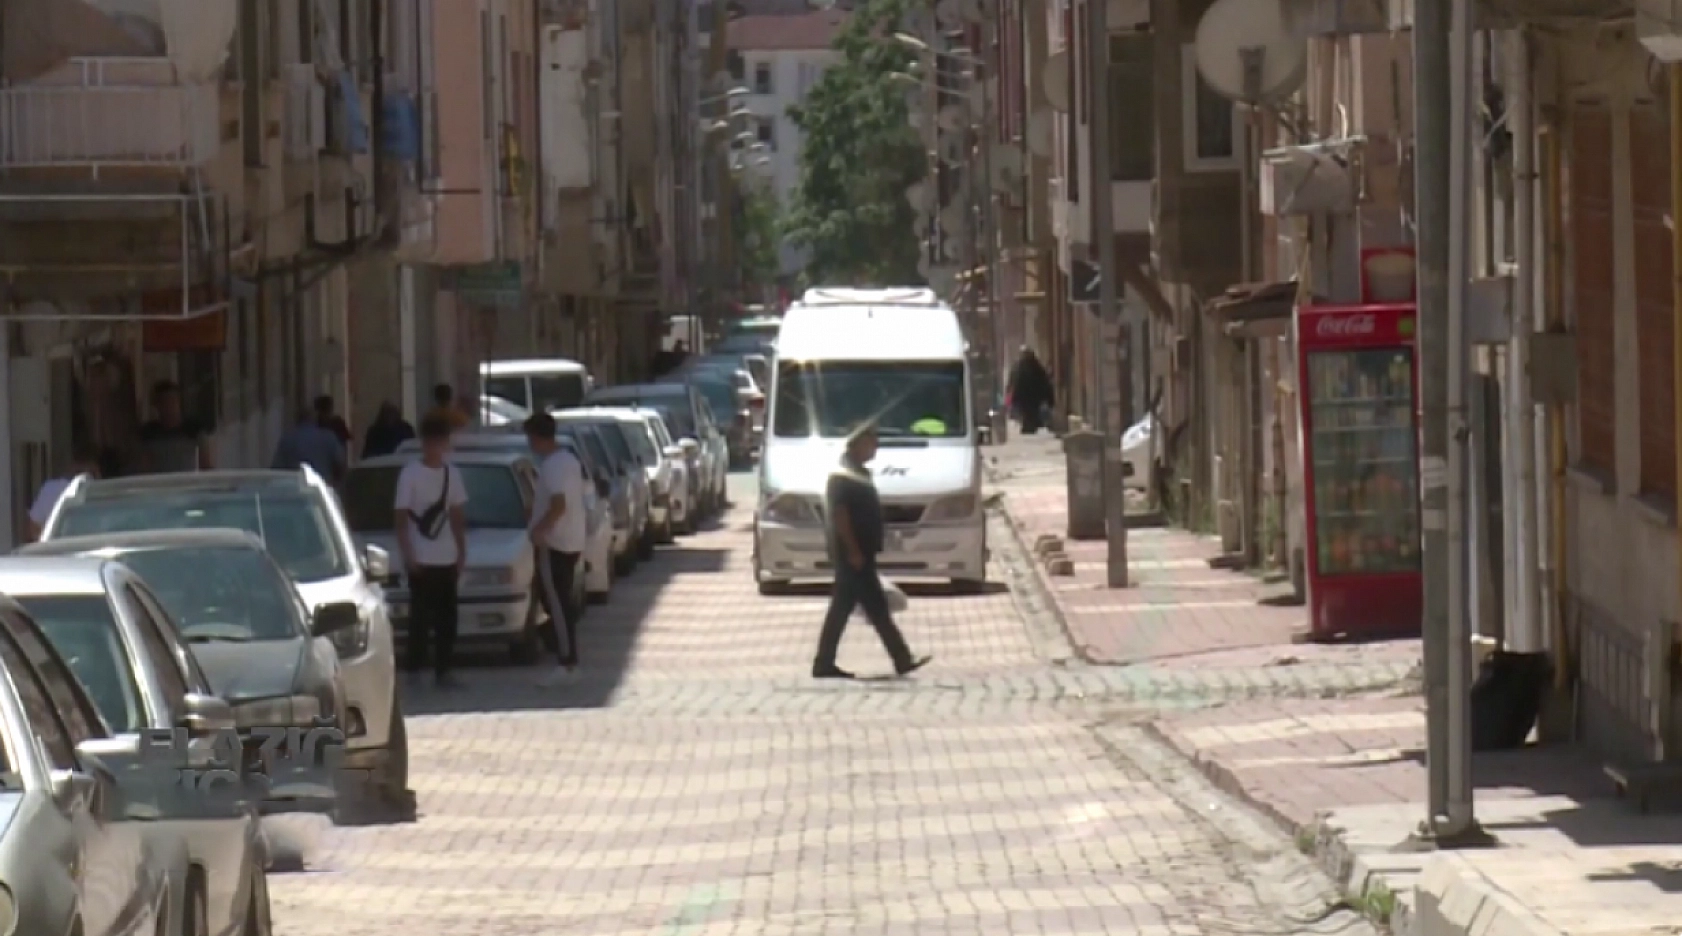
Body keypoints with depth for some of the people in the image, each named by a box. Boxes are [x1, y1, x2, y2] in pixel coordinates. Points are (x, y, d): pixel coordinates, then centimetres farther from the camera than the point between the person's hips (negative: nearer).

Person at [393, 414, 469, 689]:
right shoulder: (410, 474, -6)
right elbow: (401, 518, -7)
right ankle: (414, 669, 1)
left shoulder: (451, 473, 9)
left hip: (447, 558, 5)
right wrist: (408, 555, -13)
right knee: (421, 616, -5)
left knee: (447, 617, 5)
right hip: (421, 559, -5)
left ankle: (443, 670, 10)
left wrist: (462, 552, 10)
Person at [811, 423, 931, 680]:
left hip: (859, 554, 10)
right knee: (876, 608, -8)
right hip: (853, 554, -10)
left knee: (841, 609, 9)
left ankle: (824, 664, 9)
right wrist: (853, 551, -23)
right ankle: (902, 659, -7)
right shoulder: (843, 476, -14)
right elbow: (839, 514, -20)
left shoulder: (859, 474, 17)